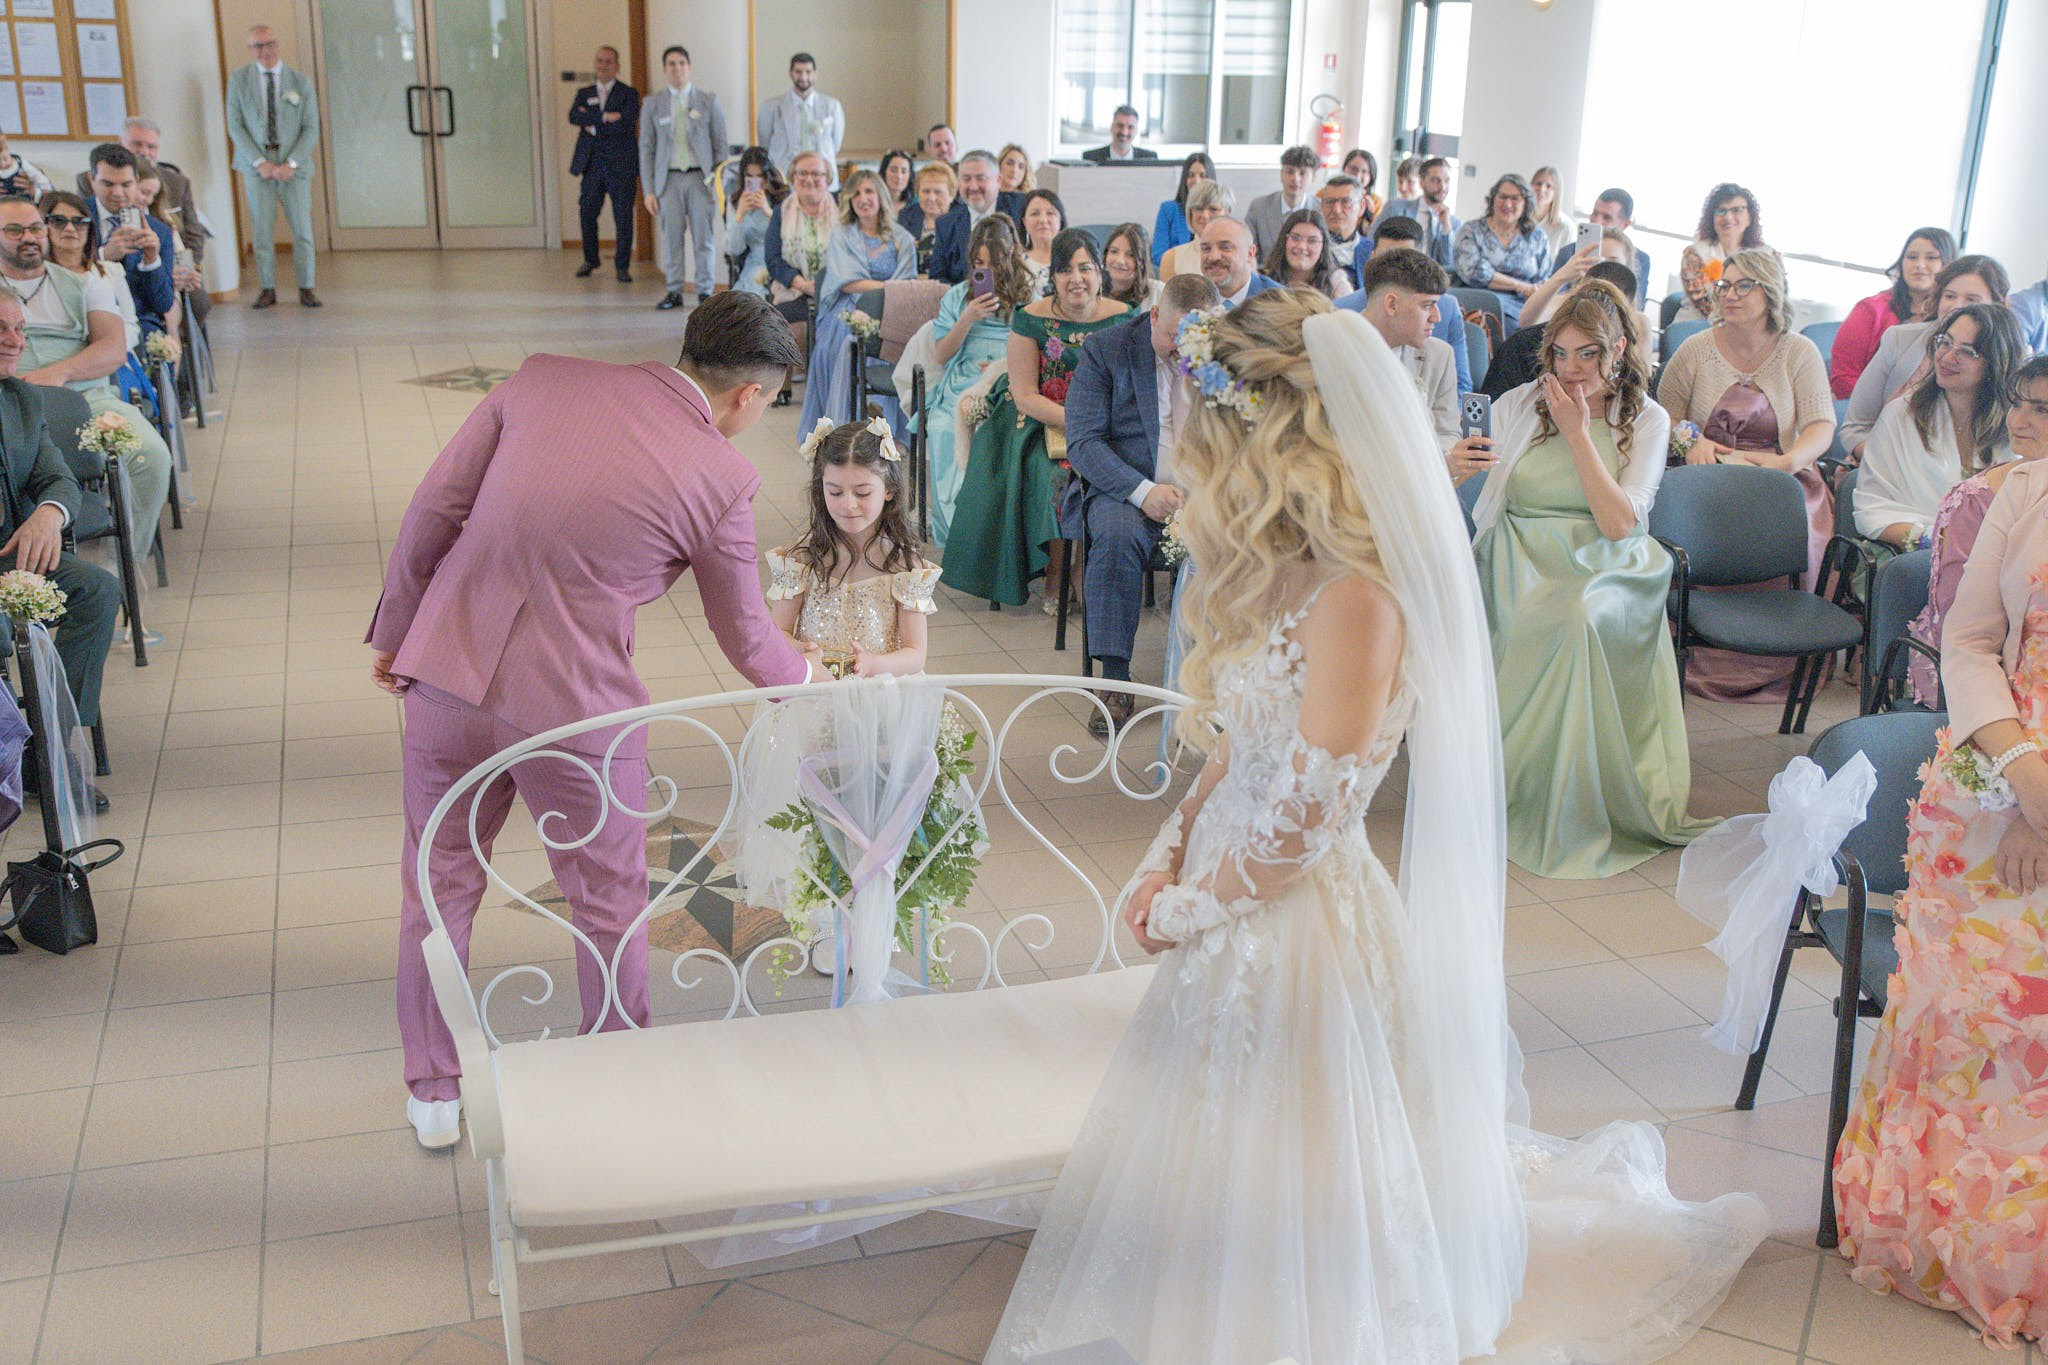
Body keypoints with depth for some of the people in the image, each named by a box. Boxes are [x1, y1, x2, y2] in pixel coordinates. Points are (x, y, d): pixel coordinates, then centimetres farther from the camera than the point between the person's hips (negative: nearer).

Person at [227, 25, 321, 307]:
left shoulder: (300, 81, 4)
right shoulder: (238, 80, 5)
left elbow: (311, 128, 1)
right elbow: (235, 126, 1)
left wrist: (291, 164, -10)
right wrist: (260, 162, -10)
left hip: (293, 163, 0)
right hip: (256, 162, 0)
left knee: (302, 228, -2)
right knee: (261, 229, -1)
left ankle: (306, 289, 6)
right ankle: (267, 290, 5)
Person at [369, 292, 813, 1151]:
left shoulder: (541, 379, 1)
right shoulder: (722, 478, -7)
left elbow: (433, 511, 2)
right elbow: (744, 638, 5)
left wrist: (394, 631, 14)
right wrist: (804, 676, 26)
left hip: (447, 676, 4)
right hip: (577, 706, -4)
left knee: (439, 891, 21)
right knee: (610, 909, 18)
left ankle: (434, 1095, 36)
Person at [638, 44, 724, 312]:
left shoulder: (709, 102, 6)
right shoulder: (652, 104, 7)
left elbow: (720, 145, 6)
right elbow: (646, 148, 7)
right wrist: (648, 190, 0)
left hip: (700, 177, -1)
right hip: (668, 178, 1)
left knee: (703, 238, 0)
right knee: (671, 238, 1)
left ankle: (705, 291, 10)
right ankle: (674, 292, 10)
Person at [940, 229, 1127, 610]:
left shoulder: (1122, 318, 1)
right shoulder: (1031, 320, -5)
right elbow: (1025, 395, -8)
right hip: (1041, 421, -2)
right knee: (1057, 475, -30)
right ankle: (1056, 579, -12)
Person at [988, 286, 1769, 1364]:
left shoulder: (1355, 595, -24)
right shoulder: (1290, 576, 6)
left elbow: (1303, 823, -24)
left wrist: (1184, 910, -11)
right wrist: (1163, 860, -1)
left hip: (1300, 919, -9)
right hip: (1233, 910, 9)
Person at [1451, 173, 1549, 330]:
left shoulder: (1538, 237, 19)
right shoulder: (1471, 231, 10)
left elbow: (1543, 281, 18)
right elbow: (1472, 272, -7)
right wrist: (1519, 286, -7)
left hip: (1520, 305, 3)